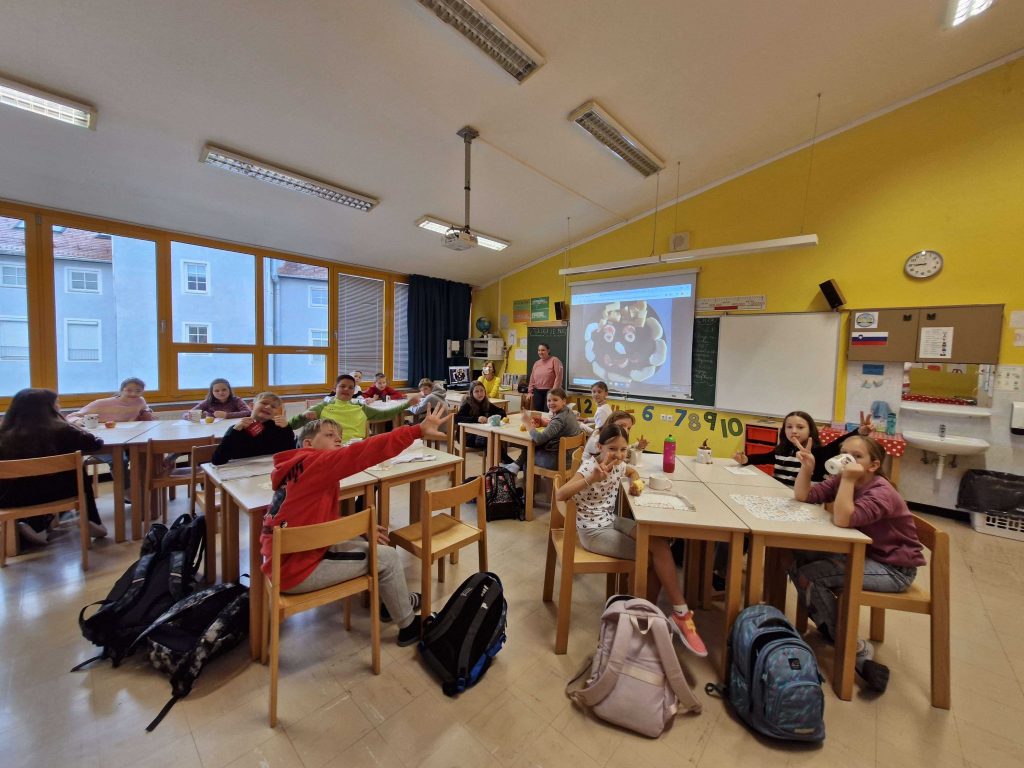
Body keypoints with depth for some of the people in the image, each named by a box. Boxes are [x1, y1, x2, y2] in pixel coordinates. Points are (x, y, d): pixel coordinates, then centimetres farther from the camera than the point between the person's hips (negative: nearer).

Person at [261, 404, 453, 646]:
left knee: (361, 544, 22)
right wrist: (417, 431, -37)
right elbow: (361, 454, -33)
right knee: (388, 557, -2)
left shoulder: (303, 470, 10)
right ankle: (408, 626, 17)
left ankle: (397, 600, 35)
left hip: (286, 560, 10)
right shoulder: (314, 462, -18)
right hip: (296, 571, -10)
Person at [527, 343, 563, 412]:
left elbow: (558, 376, -12)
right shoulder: (536, 363, 14)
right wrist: (530, 392, 11)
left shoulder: (554, 360, -5)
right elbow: (532, 379, 17)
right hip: (537, 392, 6)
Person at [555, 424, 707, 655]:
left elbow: (632, 471, 25)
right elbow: (559, 495, -34)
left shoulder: (619, 465, -1)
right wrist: (592, 478, -43)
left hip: (612, 521, 7)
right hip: (593, 531, -7)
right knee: (652, 557, -11)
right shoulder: (590, 466, -23)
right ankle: (680, 614, 10)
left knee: (659, 544, -10)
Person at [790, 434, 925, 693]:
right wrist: (807, 467, -23)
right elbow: (804, 496, -9)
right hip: (863, 554, 7)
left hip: (894, 568, -7)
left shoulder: (881, 493, -24)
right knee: (798, 560, -7)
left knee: (809, 575, -21)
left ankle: (855, 648, -3)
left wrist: (848, 479, -37)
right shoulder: (841, 480, -2)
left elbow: (844, 520, -38)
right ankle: (831, 627, 10)